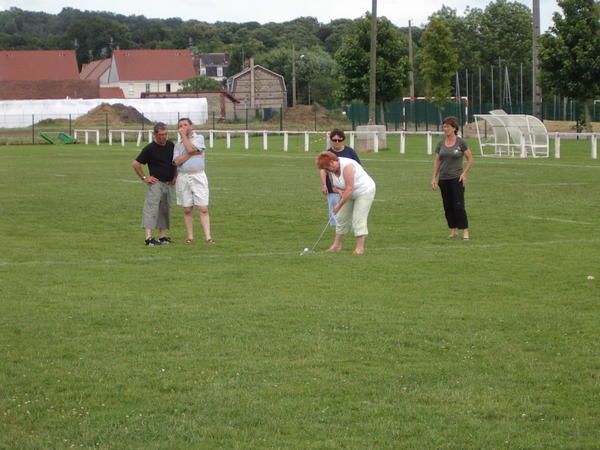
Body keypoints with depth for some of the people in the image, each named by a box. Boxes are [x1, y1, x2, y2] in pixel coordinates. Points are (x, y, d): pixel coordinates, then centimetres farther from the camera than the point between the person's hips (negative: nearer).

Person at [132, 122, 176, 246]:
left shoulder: (171, 145, 7)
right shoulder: (150, 148, -10)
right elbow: (136, 164, -8)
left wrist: (175, 176, 14)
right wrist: (144, 178, -8)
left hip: (169, 184, 7)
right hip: (156, 183, -7)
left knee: (165, 209, 10)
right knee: (151, 207, -14)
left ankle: (163, 236, 18)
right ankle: (148, 237, -22)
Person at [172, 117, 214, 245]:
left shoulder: (199, 138, 5)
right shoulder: (178, 144, 12)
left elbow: (190, 148, -14)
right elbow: (177, 161, -4)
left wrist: (184, 135, -1)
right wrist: (192, 154, -11)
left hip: (198, 176, -3)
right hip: (183, 177, 3)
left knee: (203, 209, -8)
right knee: (187, 209, 5)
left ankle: (208, 237, -10)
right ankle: (190, 237, 12)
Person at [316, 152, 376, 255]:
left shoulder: (346, 166, -31)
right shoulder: (331, 169, -6)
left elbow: (349, 188, -34)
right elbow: (334, 185, 4)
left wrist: (339, 205, -32)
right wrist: (339, 191, -20)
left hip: (364, 191, -8)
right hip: (348, 193, 8)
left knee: (358, 219, -15)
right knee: (341, 218, 5)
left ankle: (360, 247, -14)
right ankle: (337, 245, 10)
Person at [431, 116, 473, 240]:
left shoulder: (460, 143, -4)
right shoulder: (441, 144, 7)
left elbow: (470, 159, 1)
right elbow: (437, 161, 11)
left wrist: (464, 173, -8)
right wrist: (434, 178, 5)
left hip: (456, 178, -5)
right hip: (443, 179, 5)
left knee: (458, 205, -11)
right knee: (447, 206, 7)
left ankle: (465, 231, -8)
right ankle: (453, 231, 16)